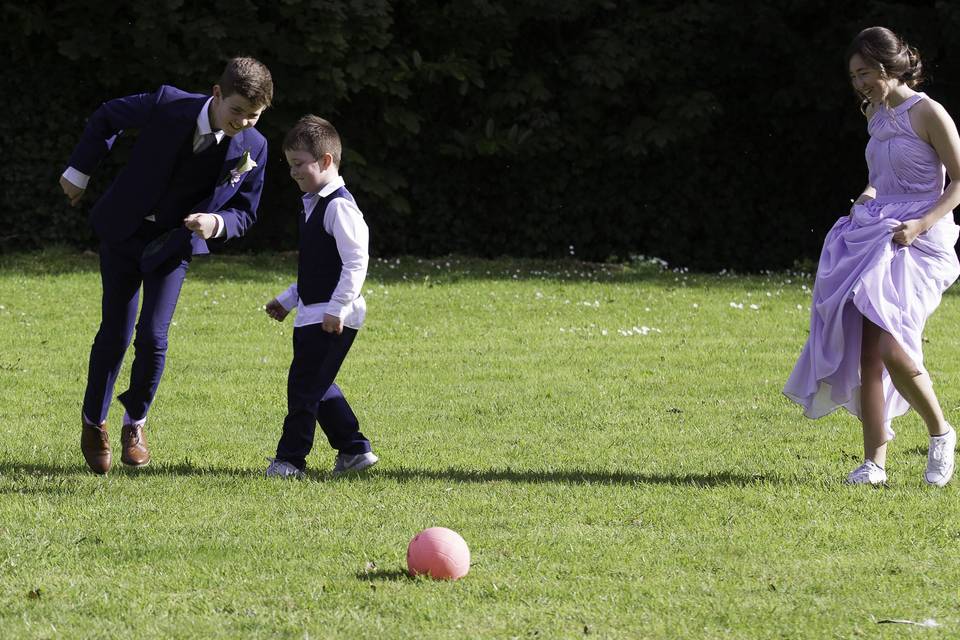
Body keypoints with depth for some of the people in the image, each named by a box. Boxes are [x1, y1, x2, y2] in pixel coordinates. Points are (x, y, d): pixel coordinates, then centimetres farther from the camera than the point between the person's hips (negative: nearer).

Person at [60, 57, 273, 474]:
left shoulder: (253, 149, -16)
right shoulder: (168, 106, -22)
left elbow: (245, 213, -3)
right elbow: (106, 117, -3)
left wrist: (216, 223, -26)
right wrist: (79, 172, 3)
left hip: (175, 244, 1)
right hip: (125, 232, -1)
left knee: (152, 336, -11)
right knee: (115, 334, 0)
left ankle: (135, 424, 14)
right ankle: (93, 424, 21)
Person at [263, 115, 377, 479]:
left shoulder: (339, 207, -16)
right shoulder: (313, 205, 17)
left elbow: (356, 261, -22)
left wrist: (337, 308, -26)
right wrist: (288, 300, 26)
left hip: (332, 320, -10)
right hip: (312, 315, 10)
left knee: (305, 384, -7)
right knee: (317, 386, 14)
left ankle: (290, 458, -2)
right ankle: (354, 449, 21)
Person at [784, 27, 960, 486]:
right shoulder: (875, 115, 13)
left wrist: (921, 223, -19)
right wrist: (867, 199, 14)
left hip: (918, 242, -7)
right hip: (874, 235, 7)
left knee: (890, 348, -20)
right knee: (867, 353, -2)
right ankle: (874, 461, 1)